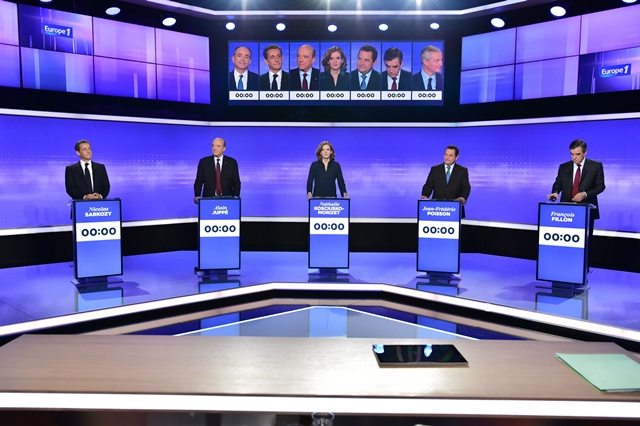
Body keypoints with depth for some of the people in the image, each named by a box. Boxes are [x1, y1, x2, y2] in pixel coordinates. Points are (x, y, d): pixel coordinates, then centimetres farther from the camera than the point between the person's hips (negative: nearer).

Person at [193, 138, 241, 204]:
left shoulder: (232, 162, 7)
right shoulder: (204, 162, 8)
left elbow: (236, 182, 8)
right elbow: (199, 181, 7)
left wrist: (235, 197, -7)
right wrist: (197, 196, -8)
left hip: (227, 199, 0)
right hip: (208, 199, 0)